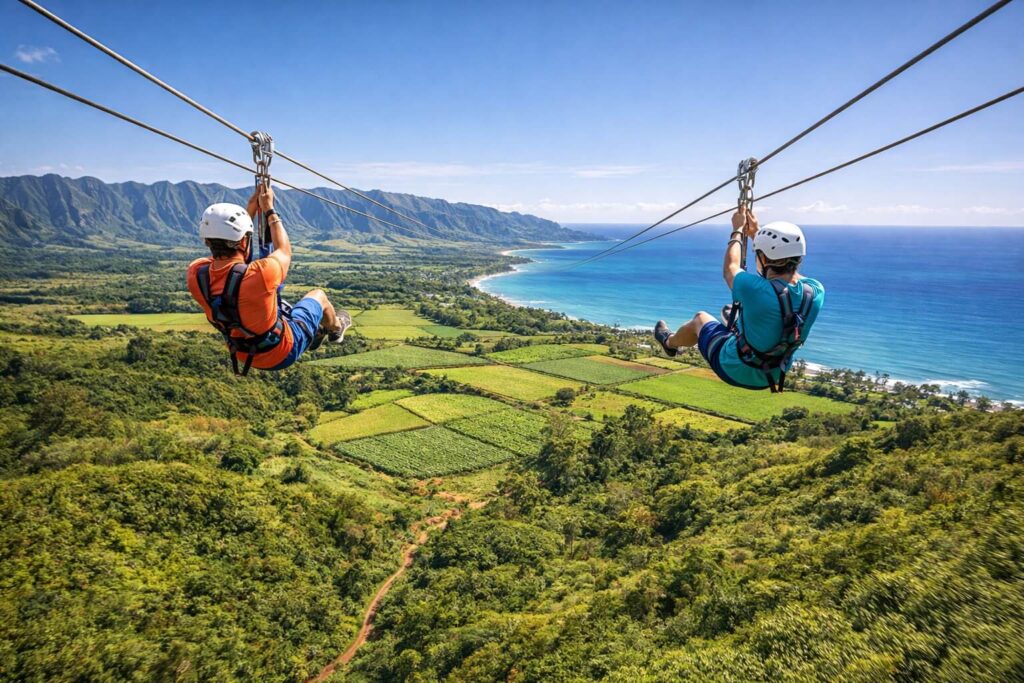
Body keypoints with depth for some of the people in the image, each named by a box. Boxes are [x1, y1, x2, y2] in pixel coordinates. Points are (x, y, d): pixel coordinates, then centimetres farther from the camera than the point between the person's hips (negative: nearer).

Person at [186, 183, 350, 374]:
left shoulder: (195, 275, -22)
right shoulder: (260, 275, -38)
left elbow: (227, 247, 0)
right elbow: (284, 251, -14)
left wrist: (251, 209, 1)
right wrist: (269, 210, -3)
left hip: (244, 356, 5)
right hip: (283, 353, -4)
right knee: (318, 295, 21)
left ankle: (316, 332, 56)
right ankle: (335, 328, 52)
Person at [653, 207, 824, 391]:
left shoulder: (755, 289, -35)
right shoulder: (816, 291, -19)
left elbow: (730, 270, -10)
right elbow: (786, 273, 4)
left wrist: (738, 231, 5)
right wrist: (756, 232, 11)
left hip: (736, 370, -4)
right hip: (775, 374, 4)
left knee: (700, 318, 22)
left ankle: (670, 343, 50)